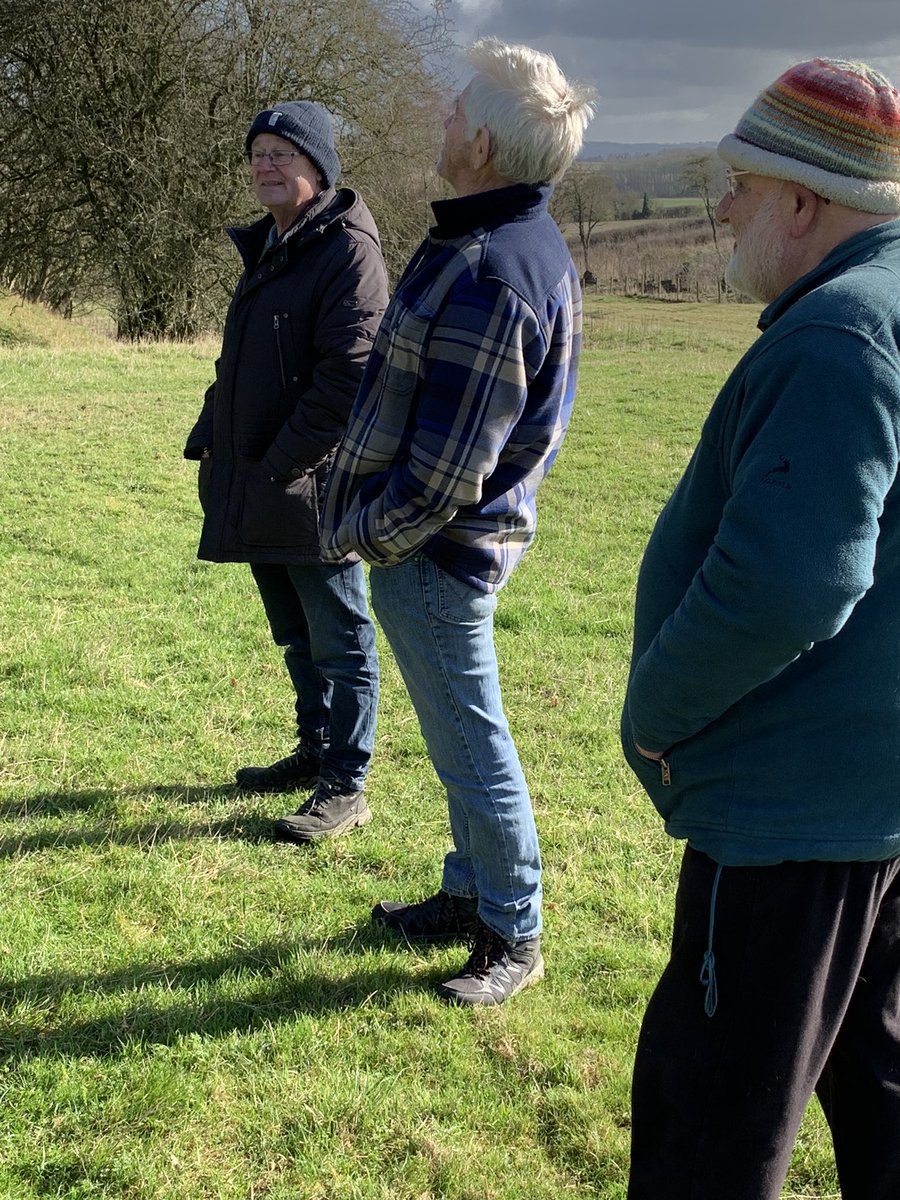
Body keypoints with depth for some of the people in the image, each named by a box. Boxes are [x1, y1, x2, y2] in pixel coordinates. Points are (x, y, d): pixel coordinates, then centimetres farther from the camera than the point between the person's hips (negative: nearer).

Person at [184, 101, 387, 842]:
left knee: (338, 640, 1)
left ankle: (346, 788, 10)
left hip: (315, 486, -9)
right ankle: (316, 752, 35)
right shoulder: (267, 249, 16)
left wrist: (284, 464, -19)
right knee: (296, 634, 20)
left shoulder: (347, 250, -13)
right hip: (257, 488, 9)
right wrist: (212, 442, 10)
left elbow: (349, 371, -21)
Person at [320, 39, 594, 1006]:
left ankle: (514, 936, 19)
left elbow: (442, 472, -27)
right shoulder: (540, 246, 6)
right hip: (480, 529, 10)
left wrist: (360, 534, -10)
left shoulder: (483, 280, -27)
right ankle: (469, 894, 37)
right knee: (461, 734, 21)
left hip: (434, 551, -10)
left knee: (471, 743, 3)